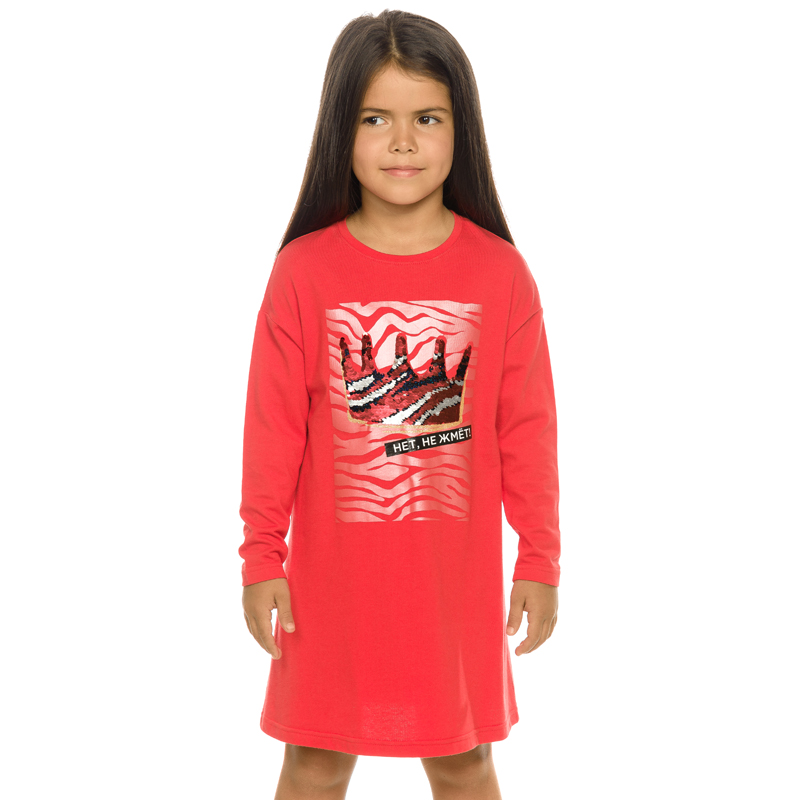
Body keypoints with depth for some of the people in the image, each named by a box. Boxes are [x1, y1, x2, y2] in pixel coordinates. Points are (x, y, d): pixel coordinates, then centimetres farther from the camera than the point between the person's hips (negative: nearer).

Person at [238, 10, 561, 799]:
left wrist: (540, 559, 2)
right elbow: (272, 427, -3)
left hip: (457, 570, 1)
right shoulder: (305, 270, -8)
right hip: (332, 569, 0)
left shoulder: (500, 273, -7)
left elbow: (527, 428, -2)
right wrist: (261, 558, -1)